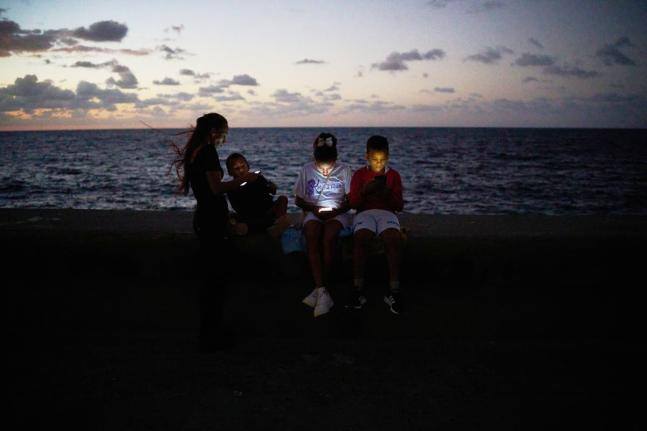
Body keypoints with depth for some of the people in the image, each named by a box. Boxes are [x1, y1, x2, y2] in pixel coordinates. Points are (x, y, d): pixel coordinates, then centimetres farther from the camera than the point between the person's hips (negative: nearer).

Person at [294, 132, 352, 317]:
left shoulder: (344, 171, 1)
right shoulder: (307, 170, 4)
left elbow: (350, 201, 3)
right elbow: (298, 200, 10)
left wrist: (337, 211, -15)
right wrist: (314, 208, -9)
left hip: (338, 213, -1)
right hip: (313, 213, 1)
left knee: (328, 237, -36)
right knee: (311, 237, -34)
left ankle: (318, 289, -29)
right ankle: (323, 291, -40)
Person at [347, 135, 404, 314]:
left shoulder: (394, 175, 16)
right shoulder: (359, 175, 15)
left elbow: (400, 206, 12)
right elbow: (353, 203, 9)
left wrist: (389, 194, -8)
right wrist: (364, 190, -10)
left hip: (387, 212, 0)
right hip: (365, 212, 0)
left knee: (393, 239, -35)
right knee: (360, 238, -35)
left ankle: (394, 291, -35)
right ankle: (357, 289, -35)